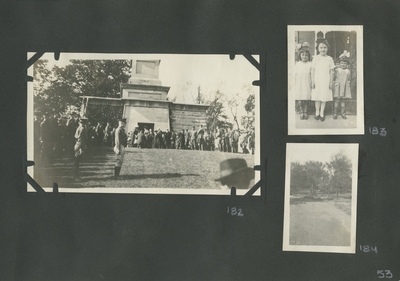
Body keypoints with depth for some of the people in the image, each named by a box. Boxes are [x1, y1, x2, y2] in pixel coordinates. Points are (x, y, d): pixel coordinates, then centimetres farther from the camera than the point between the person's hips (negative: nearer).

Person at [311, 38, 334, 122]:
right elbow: (312, 70, 1)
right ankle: (317, 112, 20)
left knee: (324, 97, 4)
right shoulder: (315, 58, -1)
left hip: (326, 81, 0)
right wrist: (312, 81, -2)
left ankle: (322, 112, 17)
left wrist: (331, 82, 1)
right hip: (317, 80, 0)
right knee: (317, 97, 5)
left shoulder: (329, 59, 1)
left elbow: (331, 71, 4)